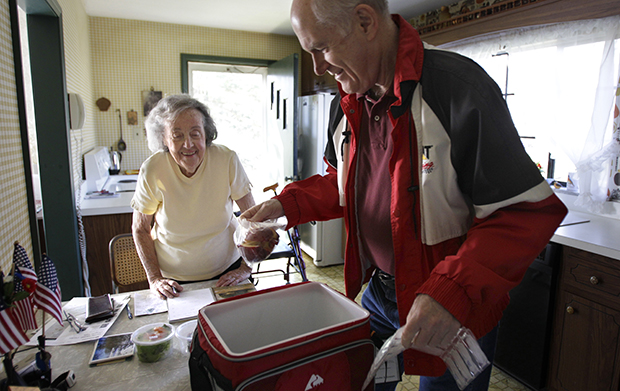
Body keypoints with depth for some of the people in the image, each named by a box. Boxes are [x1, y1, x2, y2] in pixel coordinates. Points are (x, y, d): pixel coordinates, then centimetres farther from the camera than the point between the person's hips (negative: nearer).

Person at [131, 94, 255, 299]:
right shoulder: (152, 170, -17)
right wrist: (154, 278, -7)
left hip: (226, 271, 0)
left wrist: (246, 268, -8)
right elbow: (140, 229, -2)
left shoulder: (227, 160, -18)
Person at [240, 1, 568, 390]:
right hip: (378, 292, 7)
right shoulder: (347, 106, -1)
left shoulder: (460, 87, -24)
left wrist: (451, 294, -32)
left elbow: (527, 211, -23)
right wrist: (288, 204, -3)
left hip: (458, 313, -6)